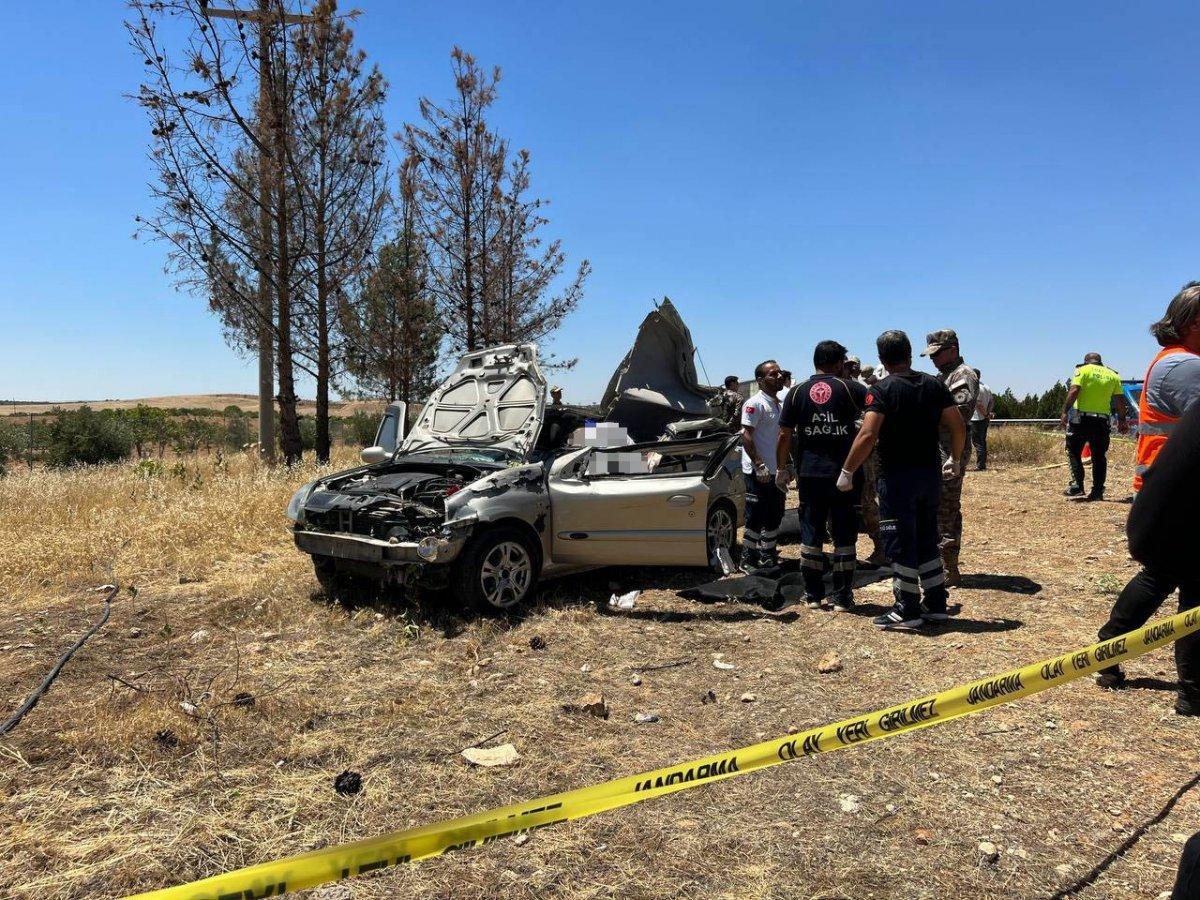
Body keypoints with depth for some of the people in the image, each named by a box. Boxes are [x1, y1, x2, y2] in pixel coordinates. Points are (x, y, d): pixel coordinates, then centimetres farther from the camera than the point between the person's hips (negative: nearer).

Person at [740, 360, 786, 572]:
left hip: (776, 471, 9)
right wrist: (759, 465, -22)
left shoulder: (779, 403, 13)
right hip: (759, 472, -9)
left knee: (774, 516, 15)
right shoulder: (755, 403, -13)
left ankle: (768, 555, 26)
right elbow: (746, 436, -18)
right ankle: (748, 559, 6)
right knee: (756, 517, -4)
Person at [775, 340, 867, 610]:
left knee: (810, 534, 10)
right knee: (844, 536, 7)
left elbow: (784, 436, 3)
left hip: (809, 474, 2)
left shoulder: (797, 393, 3)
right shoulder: (850, 388, -1)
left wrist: (783, 468, 13)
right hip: (844, 473, -1)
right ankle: (842, 597, 11)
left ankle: (813, 595, 14)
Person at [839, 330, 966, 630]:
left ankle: (907, 611, 7)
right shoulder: (934, 385, 5)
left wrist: (847, 472, -13)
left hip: (897, 477, -6)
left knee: (901, 545, 2)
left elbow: (867, 436, -21)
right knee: (927, 540, 17)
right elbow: (958, 427, 5)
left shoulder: (882, 390, -12)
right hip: (930, 474, 6)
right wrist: (954, 459, 21)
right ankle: (937, 604, 23)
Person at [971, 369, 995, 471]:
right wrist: (988, 412, 1)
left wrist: (986, 414, -12)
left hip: (977, 419, -9)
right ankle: (983, 464, 18)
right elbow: (992, 401, 12)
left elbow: (978, 404, -21)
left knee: (977, 442, -6)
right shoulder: (987, 387, 13)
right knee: (983, 441, 14)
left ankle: (980, 465, -7)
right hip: (985, 420, 9)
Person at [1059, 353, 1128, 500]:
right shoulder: (1113, 375, 13)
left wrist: (1065, 411, -14)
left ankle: (1077, 486, -8)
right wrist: (1122, 420, 17)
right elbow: (1120, 400, 9)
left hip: (1082, 417, -4)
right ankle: (1097, 491, 11)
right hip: (1103, 420, 4)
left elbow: (1074, 391, -13)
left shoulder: (1083, 370, 1)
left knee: (1074, 452, 4)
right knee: (1099, 456, 10)